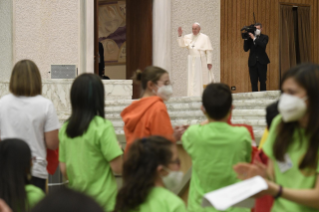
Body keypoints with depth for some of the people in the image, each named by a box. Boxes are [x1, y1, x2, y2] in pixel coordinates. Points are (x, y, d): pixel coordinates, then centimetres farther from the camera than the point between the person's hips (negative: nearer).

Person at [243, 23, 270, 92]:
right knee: (253, 82, 0)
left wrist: (254, 38, -19)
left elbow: (263, 45, -15)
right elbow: (246, 49, 2)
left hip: (262, 62, -1)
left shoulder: (264, 37, 6)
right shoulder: (250, 37, 9)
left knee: (262, 81, 2)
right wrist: (246, 39, -9)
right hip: (252, 62, 1)